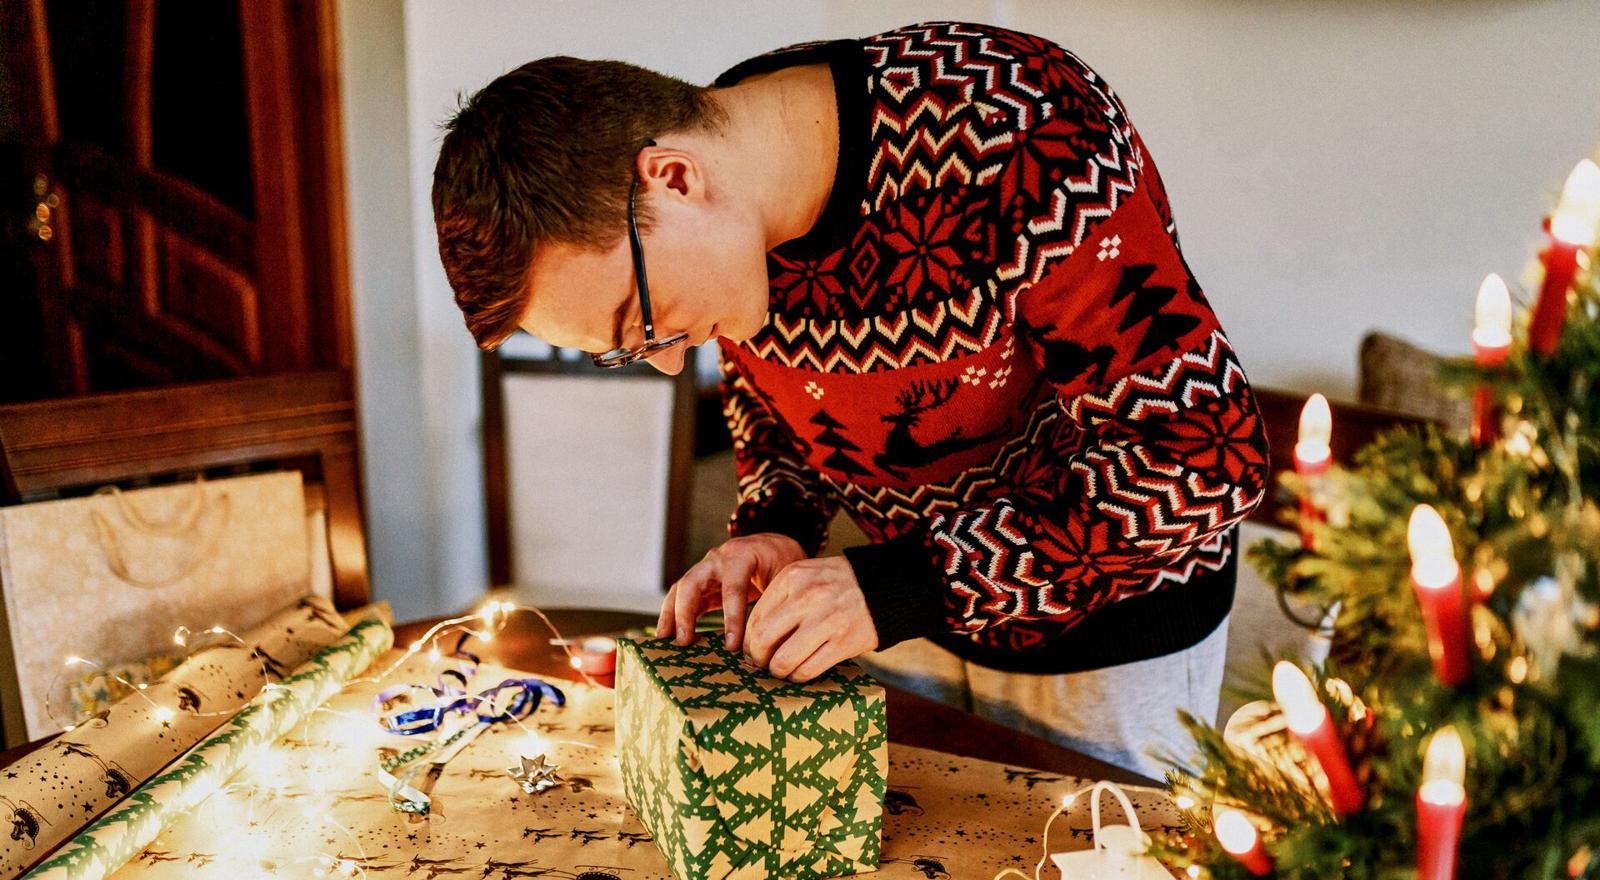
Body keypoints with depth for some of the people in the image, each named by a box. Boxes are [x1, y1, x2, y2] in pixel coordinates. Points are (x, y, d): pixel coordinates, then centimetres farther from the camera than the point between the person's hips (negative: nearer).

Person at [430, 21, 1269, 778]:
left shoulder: (1018, 134, -34)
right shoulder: (716, 233, -13)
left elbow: (1203, 451, -31)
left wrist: (905, 587, -34)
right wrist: (774, 527, -14)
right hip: (923, 597, 6)